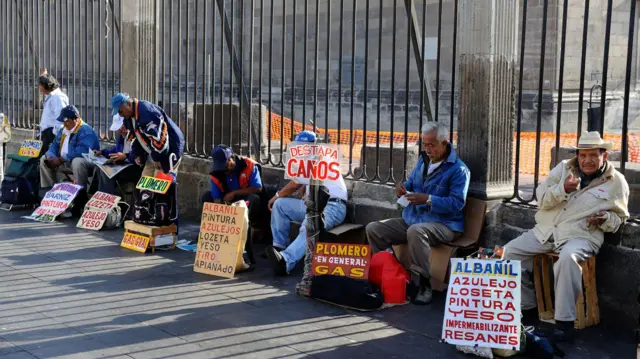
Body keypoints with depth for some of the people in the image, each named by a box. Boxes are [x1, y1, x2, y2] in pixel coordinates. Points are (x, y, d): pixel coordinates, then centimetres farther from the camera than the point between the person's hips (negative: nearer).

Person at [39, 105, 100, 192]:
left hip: (86, 162, -9)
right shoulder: (64, 130, 11)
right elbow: (55, 146, 15)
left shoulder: (85, 130, -20)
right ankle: (48, 189, 8)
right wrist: (50, 158, -9)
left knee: (77, 162, -42)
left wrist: (61, 159, -25)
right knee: (44, 159, 10)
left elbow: (81, 151, -32)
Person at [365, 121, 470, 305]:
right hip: (412, 219, 8)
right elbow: (412, 182, 23)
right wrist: (403, 187, -2)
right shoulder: (424, 160, 12)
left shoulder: (458, 169, -10)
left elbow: (457, 203, -18)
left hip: (443, 224, -8)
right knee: (373, 229, -6)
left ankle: (424, 285, -30)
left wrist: (428, 200, -27)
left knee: (416, 231, -41)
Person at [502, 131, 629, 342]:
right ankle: (527, 307, 5)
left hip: (582, 235, -4)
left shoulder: (616, 181, 3)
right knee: (511, 251, -10)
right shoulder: (564, 168, 8)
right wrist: (563, 188, -20)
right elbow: (541, 198, 0)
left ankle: (565, 321, -30)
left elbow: (619, 217, 10)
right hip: (546, 230, 5)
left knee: (568, 257, -38)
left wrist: (606, 219, -14)